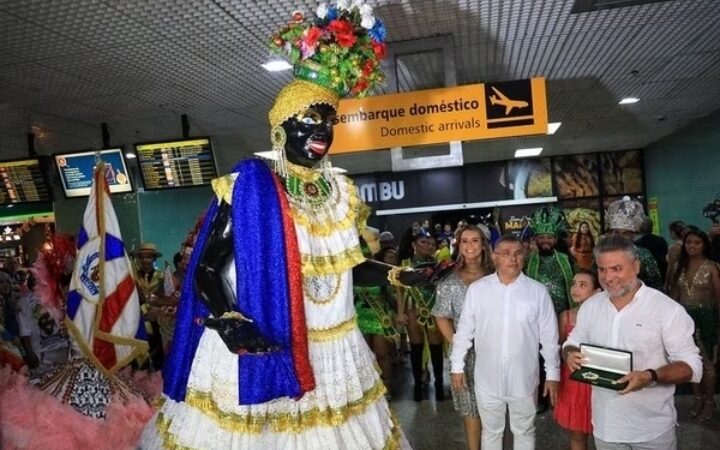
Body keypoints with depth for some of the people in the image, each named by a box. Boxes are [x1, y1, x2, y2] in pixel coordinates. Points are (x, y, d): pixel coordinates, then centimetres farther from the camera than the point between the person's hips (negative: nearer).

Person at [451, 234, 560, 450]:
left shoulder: (538, 291, -7)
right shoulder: (477, 289, -6)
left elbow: (549, 336, -1)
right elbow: (464, 330, 0)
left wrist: (553, 373, 0)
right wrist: (457, 366, 3)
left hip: (524, 379, 0)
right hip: (487, 378, 0)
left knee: (524, 432, 19)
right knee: (491, 431, 19)